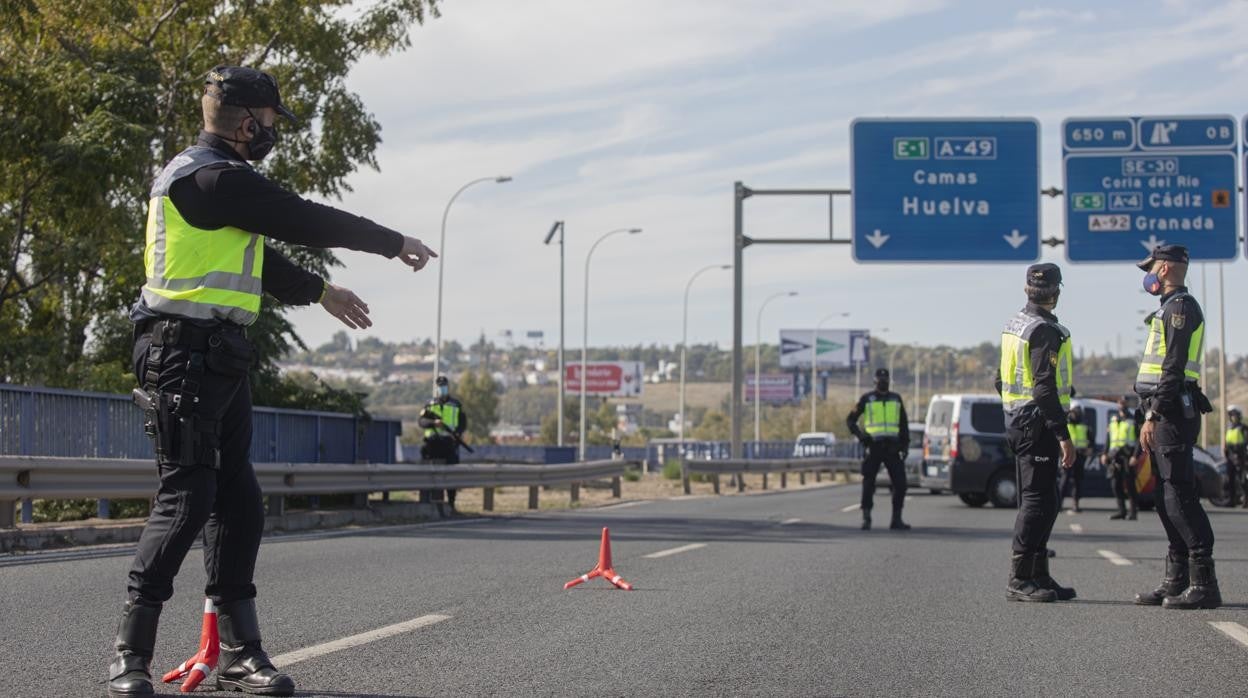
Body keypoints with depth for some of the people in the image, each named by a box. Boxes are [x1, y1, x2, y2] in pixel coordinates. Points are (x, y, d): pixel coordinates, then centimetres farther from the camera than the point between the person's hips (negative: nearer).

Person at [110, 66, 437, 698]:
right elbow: (306, 221, -12)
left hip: (218, 360, 10)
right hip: (184, 354, -10)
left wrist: (319, 292, 37)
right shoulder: (213, 178, -13)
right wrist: (395, 243, -1)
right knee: (186, 498, -11)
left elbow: (253, 255, 30)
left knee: (238, 502, 7)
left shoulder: (209, 178, 20)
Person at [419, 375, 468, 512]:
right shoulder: (429, 406, 8)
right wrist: (434, 422, -23)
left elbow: (463, 421, 11)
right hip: (434, 443, 0)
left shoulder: (456, 405, 11)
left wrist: (459, 432, -9)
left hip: (450, 443, 0)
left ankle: (451, 502, 4)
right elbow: (422, 421, -3)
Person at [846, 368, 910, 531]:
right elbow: (850, 420, 6)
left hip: (892, 447, 3)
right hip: (873, 446, -3)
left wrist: (905, 444, 9)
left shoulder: (896, 399, 14)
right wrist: (859, 434, -10)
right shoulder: (866, 399, 5)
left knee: (900, 483, -2)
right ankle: (866, 519, -1)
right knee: (868, 484, -5)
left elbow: (904, 423, 19)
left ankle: (896, 519, 5)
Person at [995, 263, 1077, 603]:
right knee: (1038, 501, -9)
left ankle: (1038, 576, 18)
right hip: (1039, 423, -10)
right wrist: (1063, 435, -23)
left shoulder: (1014, 324, 14)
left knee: (1039, 501, 14)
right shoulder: (1044, 330, -16)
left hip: (1017, 421, 10)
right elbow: (1044, 387, -23)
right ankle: (1019, 580, -9)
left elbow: (1002, 379, 21)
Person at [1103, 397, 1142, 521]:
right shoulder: (1113, 419, 19)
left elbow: (1140, 439, -5)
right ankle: (1121, 511, 10)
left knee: (1129, 483, -8)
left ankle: (1132, 512, -4)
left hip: (1128, 454, -6)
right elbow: (1107, 437, 22)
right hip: (1114, 453, 6)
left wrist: (1136, 456, -16)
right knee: (1116, 484, 3)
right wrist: (1105, 453, 12)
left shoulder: (1134, 419, 1)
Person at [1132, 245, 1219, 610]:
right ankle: (1177, 580, 15)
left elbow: (1174, 368, -19)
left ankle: (1204, 583, -15)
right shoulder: (1172, 308, 22)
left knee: (1179, 497, -13)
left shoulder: (1180, 306, -10)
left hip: (1172, 413, -11)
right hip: (1168, 416, 11)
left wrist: (1153, 416, -21)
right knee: (1167, 498, 11)